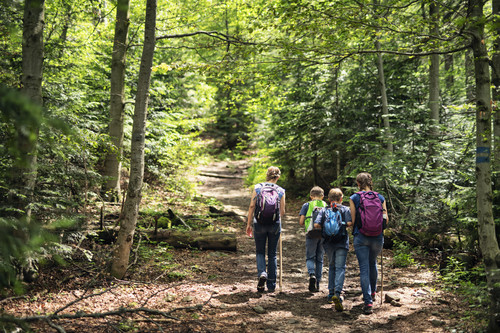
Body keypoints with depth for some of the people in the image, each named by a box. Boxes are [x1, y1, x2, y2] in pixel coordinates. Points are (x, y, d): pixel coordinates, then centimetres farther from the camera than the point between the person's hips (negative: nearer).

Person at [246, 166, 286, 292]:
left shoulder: (257, 187, -1)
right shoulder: (281, 191, 0)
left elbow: (252, 206, -3)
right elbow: (282, 212, 1)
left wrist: (249, 224, 5)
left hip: (259, 223, 0)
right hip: (275, 225, 1)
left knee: (260, 251, 14)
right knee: (272, 254, 11)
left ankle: (262, 273, -13)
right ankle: (271, 285, 14)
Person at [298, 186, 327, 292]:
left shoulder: (307, 205, 7)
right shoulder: (326, 205, 13)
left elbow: (301, 221, 1)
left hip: (311, 234, -2)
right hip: (324, 234, 2)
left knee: (310, 257, 7)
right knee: (319, 259, 11)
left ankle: (312, 274, -22)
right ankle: (317, 284, 12)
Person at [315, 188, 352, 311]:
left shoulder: (323, 210, 8)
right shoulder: (345, 209, 3)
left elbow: (316, 225, -4)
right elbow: (349, 223, -11)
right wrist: (343, 225, 10)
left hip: (328, 243, 3)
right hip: (341, 242, -3)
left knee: (332, 267, 19)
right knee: (340, 268, -6)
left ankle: (331, 294, 19)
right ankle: (337, 293, -25)